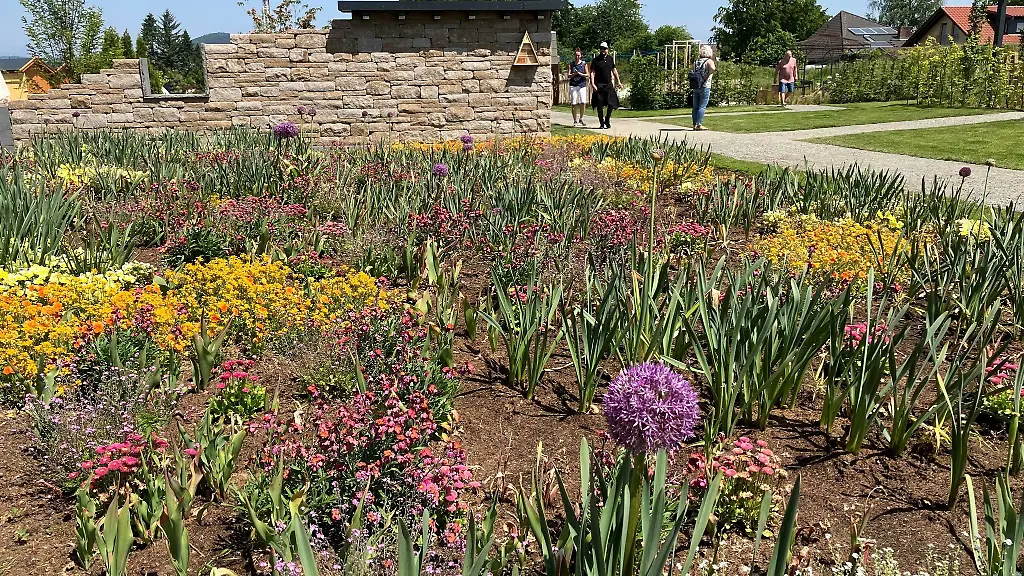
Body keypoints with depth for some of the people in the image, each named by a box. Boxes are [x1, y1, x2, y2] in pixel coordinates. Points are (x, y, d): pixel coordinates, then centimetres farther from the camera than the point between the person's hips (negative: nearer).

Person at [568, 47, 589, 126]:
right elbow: (569, 76, 3)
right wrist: (574, 74, -17)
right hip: (573, 85, 0)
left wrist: (581, 74, -14)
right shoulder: (571, 64, 8)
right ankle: (575, 120, 8)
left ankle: (581, 119, 5)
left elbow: (588, 75, 3)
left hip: (582, 85, 0)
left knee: (583, 102, -13)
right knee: (574, 104, -2)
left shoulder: (584, 64, 7)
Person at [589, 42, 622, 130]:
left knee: (612, 103, -3)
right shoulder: (596, 60, -3)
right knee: (599, 106, 0)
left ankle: (607, 120, 16)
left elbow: (614, 70, 19)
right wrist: (592, 84, -18)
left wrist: (618, 81, 17)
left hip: (608, 84, 3)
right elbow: (592, 72, -7)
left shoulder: (610, 59, 10)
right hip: (599, 85, -3)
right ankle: (602, 123, 11)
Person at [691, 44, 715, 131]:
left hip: (695, 87, 6)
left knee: (695, 107, 8)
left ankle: (695, 124, 9)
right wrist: (707, 76, -12)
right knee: (702, 107, -6)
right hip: (705, 87, -6)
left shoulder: (696, 62, 14)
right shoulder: (709, 61, -5)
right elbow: (712, 69, -25)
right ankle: (699, 125, -10)